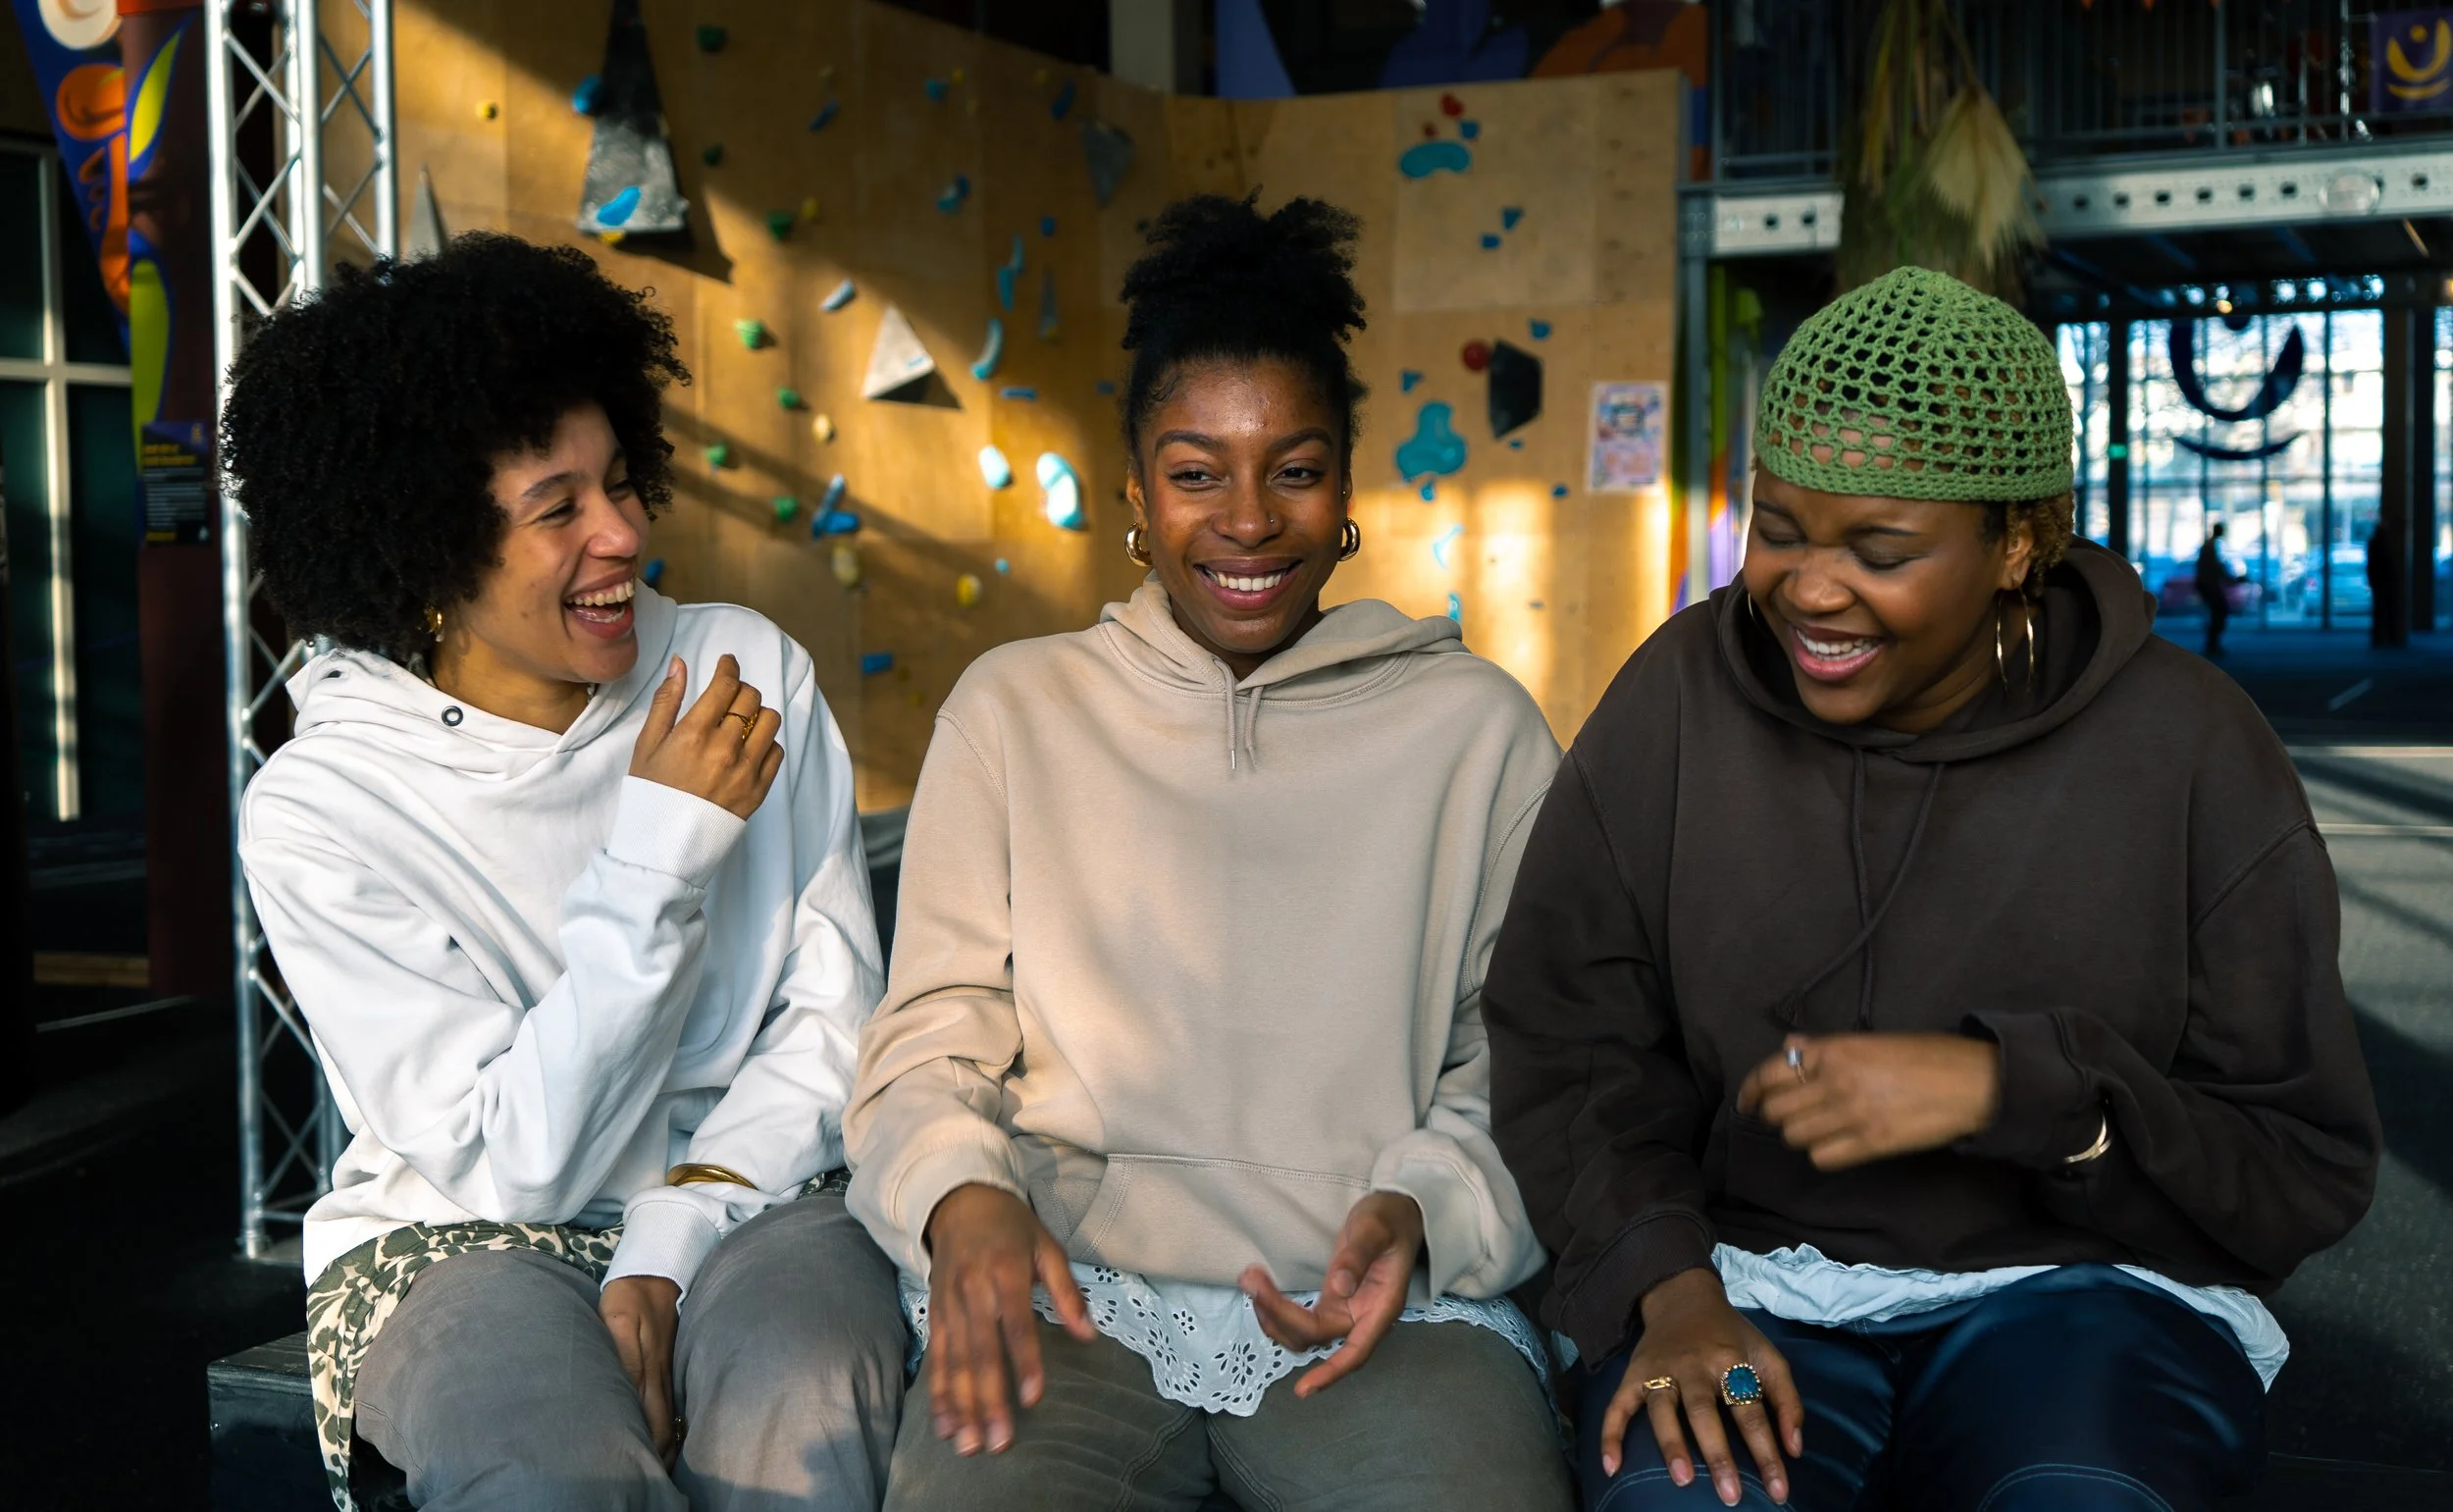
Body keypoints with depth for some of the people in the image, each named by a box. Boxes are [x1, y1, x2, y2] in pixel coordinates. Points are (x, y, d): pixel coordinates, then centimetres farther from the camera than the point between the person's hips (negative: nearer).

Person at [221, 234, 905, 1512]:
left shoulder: (748, 670, 0)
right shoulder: (318, 810, -8)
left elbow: (835, 1016, 1)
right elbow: (512, 1169, -13)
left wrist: (670, 1248, -12)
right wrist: (664, 844, -18)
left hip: (745, 1203, 2)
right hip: (463, 1240, -1)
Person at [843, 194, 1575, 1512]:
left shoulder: (1475, 724, 10)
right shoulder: (1012, 707, 13)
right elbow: (933, 1032, 10)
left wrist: (1421, 1213, -11)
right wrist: (963, 1196, -11)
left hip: (1384, 1303, 0)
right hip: (1065, 1290, 1)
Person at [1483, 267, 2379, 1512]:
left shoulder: (2191, 752, -4)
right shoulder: (1677, 701, 0)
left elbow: (2308, 1174, -3)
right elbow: (1566, 1051, 1)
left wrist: (2005, 1091, -18)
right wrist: (1670, 1288, -16)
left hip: (2076, 1285, 0)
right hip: (1747, 1282, 1)